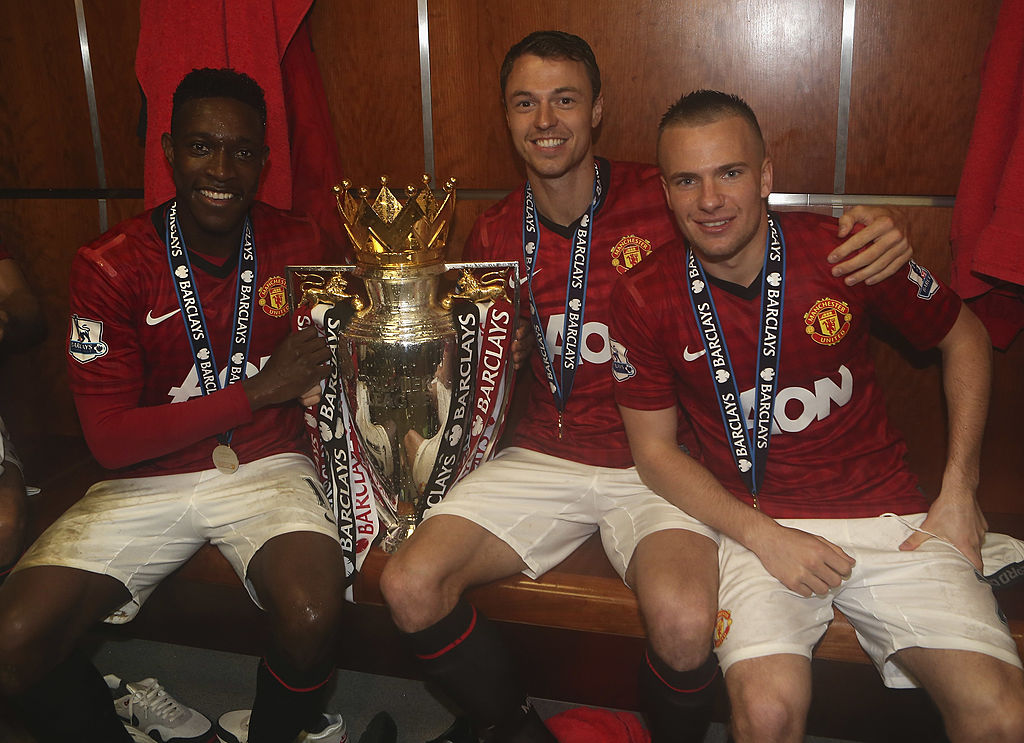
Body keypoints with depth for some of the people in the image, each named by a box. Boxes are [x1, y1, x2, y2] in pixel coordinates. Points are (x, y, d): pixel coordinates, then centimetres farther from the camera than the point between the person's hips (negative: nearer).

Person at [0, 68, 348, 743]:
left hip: (267, 467, 1)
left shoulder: (298, 245, 1)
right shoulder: (109, 267, -6)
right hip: (148, 481, 0)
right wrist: (256, 390, -16)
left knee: (314, 618, -28)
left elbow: (324, 361, 17)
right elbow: (110, 441, -11)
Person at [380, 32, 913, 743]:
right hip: (541, 460, 4)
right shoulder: (496, 235, 6)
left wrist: (873, 238, -20)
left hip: (656, 463, -3)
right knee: (409, 585, -15)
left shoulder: (662, 199, -6)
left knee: (685, 623, -31)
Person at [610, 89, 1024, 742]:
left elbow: (966, 338, 10)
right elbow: (655, 451, 1)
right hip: (758, 524, -1)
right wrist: (764, 538, -11)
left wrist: (959, 492, 3)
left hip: (888, 515, 1)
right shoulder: (645, 299, -6)